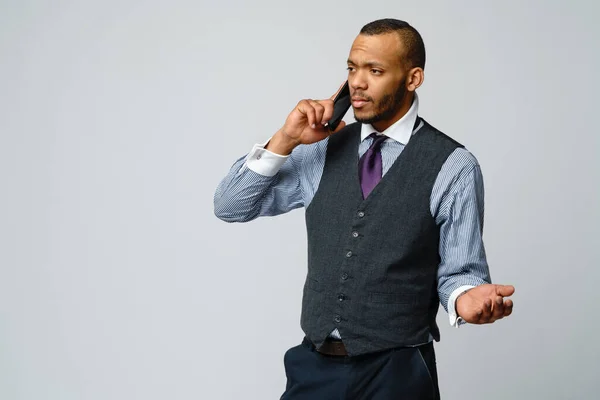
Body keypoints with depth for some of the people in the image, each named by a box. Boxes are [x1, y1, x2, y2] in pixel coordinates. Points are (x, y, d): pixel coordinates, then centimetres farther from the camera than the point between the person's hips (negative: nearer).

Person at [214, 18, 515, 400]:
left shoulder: (453, 166, -7)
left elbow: (458, 271, -4)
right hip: (314, 366, 4)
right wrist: (286, 140, -6)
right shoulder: (324, 150, 5)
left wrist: (466, 298, -27)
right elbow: (230, 207, 6)